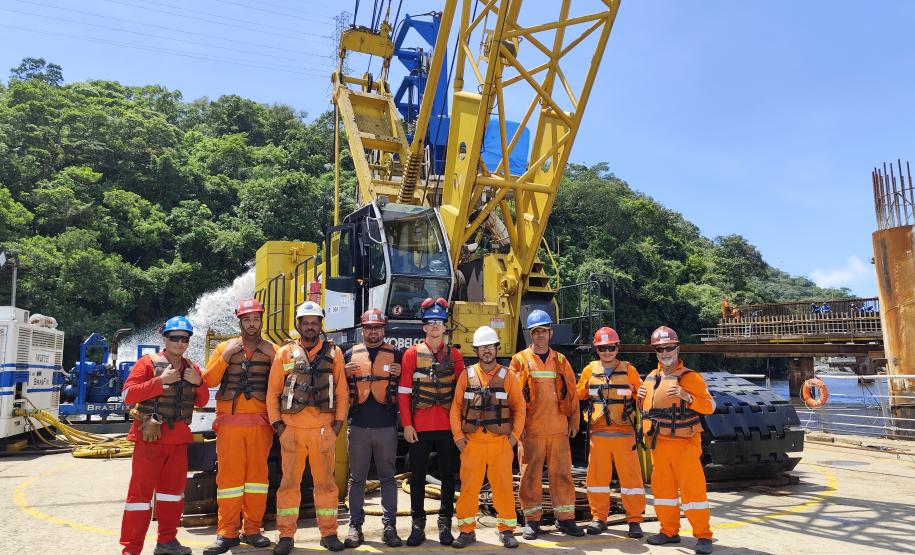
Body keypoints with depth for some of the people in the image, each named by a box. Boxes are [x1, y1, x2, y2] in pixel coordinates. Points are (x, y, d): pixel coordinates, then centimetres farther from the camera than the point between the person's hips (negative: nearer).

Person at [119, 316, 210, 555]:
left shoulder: (192, 368, 11)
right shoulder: (148, 362, -6)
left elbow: (202, 402, 12)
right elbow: (128, 395, -14)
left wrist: (199, 382, -8)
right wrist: (160, 381, -22)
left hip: (179, 438, 6)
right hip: (150, 436, -6)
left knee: (173, 489, 13)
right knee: (141, 490, -2)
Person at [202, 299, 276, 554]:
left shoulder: (271, 350, 10)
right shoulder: (225, 347, 11)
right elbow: (209, 381, 1)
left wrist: (273, 357, -10)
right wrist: (226, 356, -9)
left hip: (260, 421, 1)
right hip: (229, 420, 0)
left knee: (257, 473, 4)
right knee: (229, 474, -2)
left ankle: (252, 530, 14)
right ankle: (227, 533, 7)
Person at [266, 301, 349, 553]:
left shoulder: (333, 352, 6)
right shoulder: (285, 353, 6)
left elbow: (342, 390, 5)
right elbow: (273, 391, 7)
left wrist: (338, 422, -1)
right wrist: (277, 423, 0)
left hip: (323, 428, 0)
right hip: (291, 428, 0)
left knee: (325, 482, 6)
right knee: (289, 482, 5)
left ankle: (329, 532, 18)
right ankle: (286, 535, 15)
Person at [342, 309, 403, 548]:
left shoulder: (395, 354, 5)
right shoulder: (351, 354, 9)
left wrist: (399, 375, -11)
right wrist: (346, 374, -7)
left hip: (386, 427, -1)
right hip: (358, 427, 1)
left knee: (387, 477, 6)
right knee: (357, 478, 8)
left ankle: (389, 526, 14)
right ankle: (355, 526, 18)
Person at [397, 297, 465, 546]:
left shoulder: (454, 354, 4)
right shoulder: (412, 353, 0)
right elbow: (403, 391, -2)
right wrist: (407, 424, -7)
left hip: (448, 427, 1)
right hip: (419, 427, -1)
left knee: (448, 476, 8)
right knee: (418, 476, 6)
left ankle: (445, 524, 22)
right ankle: (418, 525, 20)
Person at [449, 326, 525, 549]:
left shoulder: (507, 376, 4)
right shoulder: (467, 375, 5)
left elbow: (519, 407, 6)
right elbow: (456, 407, 5)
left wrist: (515, 434, -1)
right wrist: (458, 436, -1)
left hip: (501, 441, 0)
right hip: (472, 441, 1)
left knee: (503, 486, 4)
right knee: (468, 486, 4)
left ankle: (507, 530, 19)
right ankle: (467, 530, 17)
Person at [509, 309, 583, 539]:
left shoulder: (561, 361, 11)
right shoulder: (520, 360, 2)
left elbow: (571, 393, 12)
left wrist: (573, 420, 8)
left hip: (558, 429, 3)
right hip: (530, 430, -2)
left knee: (562, 473, 7)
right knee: (530, 475, 3)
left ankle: (565, 518, 19)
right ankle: (531, 519, 15)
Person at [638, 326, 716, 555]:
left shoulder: (689, 377, -6)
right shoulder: (651, 378, 11)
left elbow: (710, 406, -11)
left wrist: (686, 396, -25)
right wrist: (641, 397, 3)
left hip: (684, 443, -6)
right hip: (659, 443, 6)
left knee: (692, 488, -4)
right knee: (662, 488, 11)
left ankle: (703, 535, 8)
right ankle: (669, 531, 24)